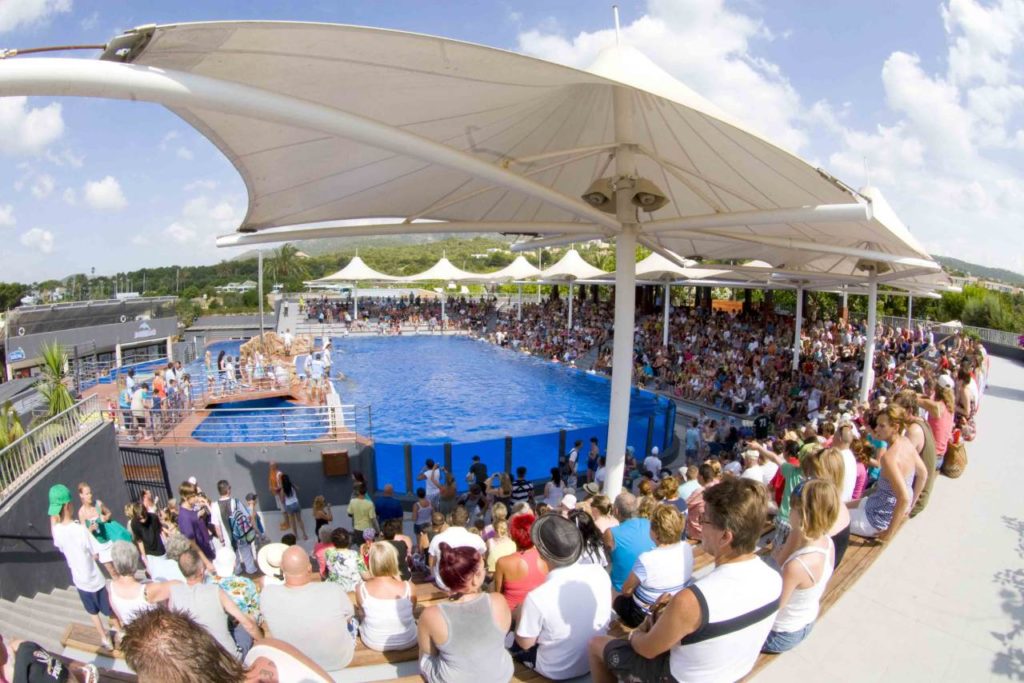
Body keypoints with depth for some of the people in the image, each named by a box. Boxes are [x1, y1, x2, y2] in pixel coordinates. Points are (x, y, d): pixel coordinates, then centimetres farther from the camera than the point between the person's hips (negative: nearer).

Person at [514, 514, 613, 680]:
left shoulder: (537, 597, -33)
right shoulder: (600, 573, -19)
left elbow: (525, 643, -15)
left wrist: (523, 612, 0)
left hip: (557, 672, -4)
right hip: (596, 662, 5)